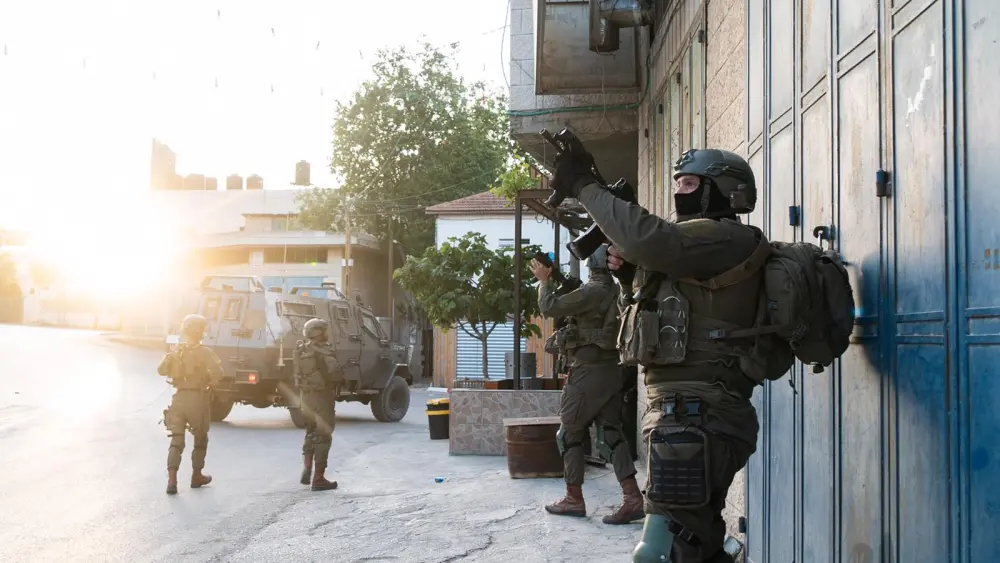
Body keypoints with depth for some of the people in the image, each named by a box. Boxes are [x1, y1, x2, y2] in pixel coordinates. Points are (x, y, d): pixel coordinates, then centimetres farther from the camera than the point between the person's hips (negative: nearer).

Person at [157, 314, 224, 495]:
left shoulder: (176, 351, 4)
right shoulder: (204, 352, -10)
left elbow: (161, 370, 7)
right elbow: (217, 373, -22)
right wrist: (210, 381, -2)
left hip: (179, 398, 3)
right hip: (198, 399, -3)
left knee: (176, 441, 2)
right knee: (200, 440, 16)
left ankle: (172, 479, -12)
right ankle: (197, 476, 26)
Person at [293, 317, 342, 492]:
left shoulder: (302, 350, 7)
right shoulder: (323, 351, -17)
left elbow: (299, 372, 14)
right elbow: (335, 373, -26)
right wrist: (342, 379, -5)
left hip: (306, 395, 7)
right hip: (322, 395, -7)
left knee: (311, 433, 23)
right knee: (323, 436, -1)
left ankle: (306, 470, 17)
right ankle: (319, 479, 0)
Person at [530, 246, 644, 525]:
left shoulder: (593, 291, -17)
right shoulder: (616, 291, 8)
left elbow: (550, 307, -14)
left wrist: (544, 280, 1)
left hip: (588, 371, -8)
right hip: (611, 371, 8)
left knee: (569, 433, 5)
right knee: (613, 432, 6)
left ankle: (573, 499, 10)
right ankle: (632, 498, -2)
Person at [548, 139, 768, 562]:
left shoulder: (726, 240, -8)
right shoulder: (700, 244, 24)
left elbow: (648, 239, -27)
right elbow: (652, 323, 27)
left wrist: (584, 186, -14)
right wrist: (628, 274, 10)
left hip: (695, 418, -11)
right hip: (690, 414, 11)